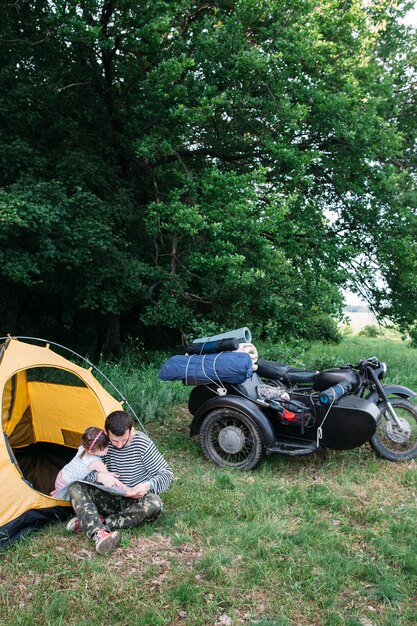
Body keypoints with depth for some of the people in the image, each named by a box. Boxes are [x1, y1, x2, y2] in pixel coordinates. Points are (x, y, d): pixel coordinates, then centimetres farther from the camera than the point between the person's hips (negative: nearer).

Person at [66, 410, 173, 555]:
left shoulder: (142, 444, -18)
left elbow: (167, 474, -13)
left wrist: (148, 485, -33)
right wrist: (98, 475, -26)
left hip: (135, 502, -2)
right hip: (110, 499, 3)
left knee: (154, 504, -35)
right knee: (75, 488, -20)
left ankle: (87, 523, -30)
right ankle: (99, 534, -43)